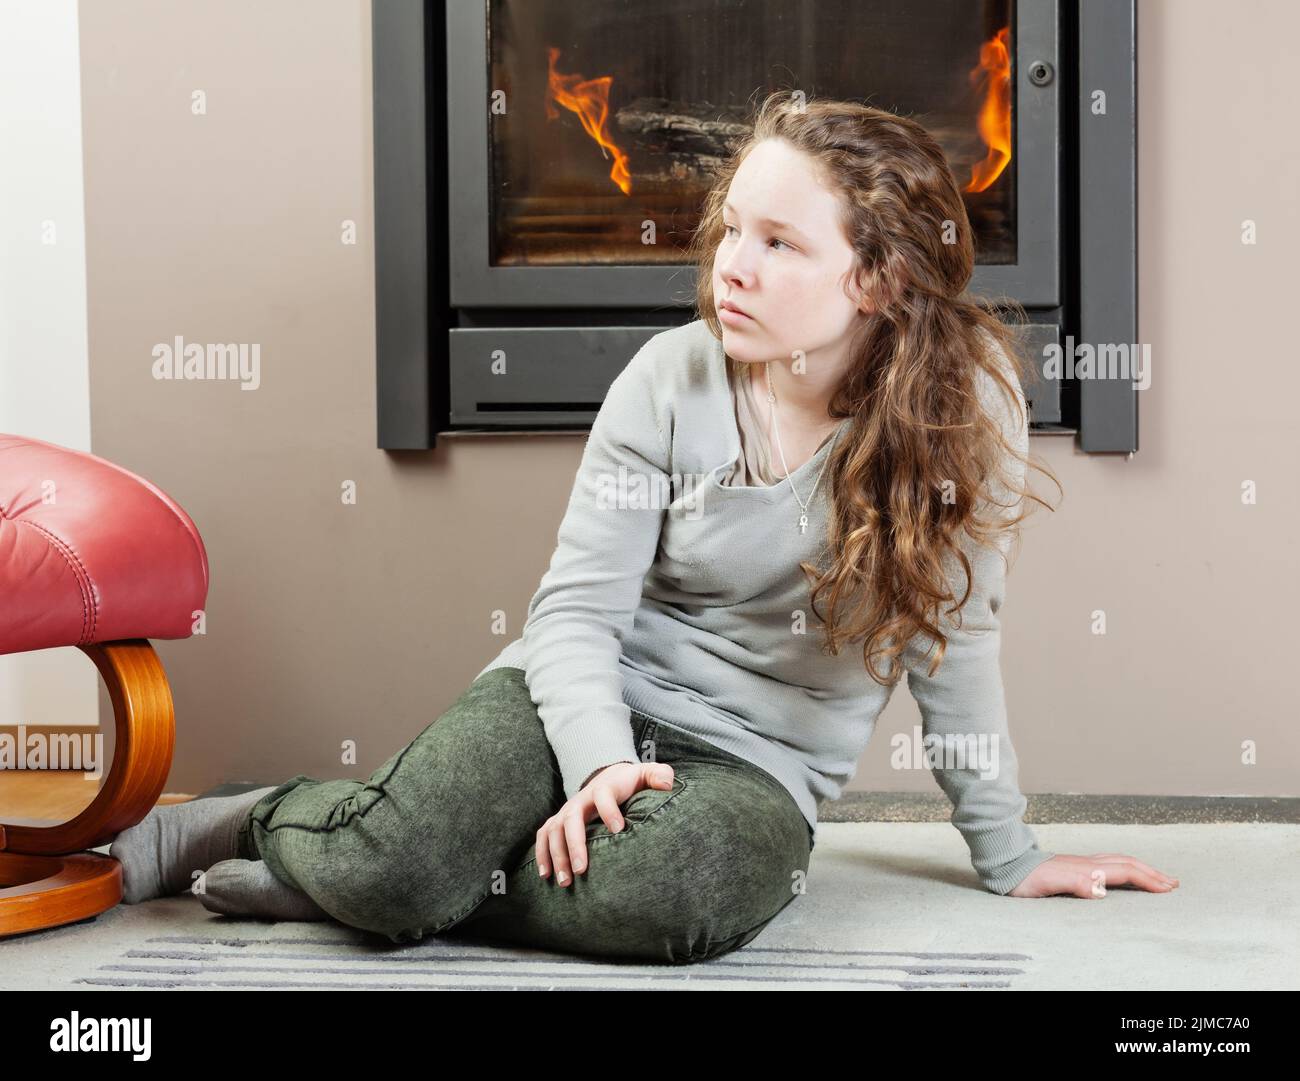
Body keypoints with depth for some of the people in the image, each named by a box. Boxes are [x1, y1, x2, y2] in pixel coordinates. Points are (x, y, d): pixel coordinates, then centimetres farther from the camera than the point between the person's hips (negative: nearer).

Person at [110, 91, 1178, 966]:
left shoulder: (966, 407, -10)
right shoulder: (672, 380, -7)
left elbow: (957, 634, -1)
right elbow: (577, 610, -8)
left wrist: (1008, 854, 4)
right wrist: (602, 759, -27)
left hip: (758, 763, 0)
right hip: (592, 702, 0)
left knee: (662, 890, -37)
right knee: (402, 853, -30)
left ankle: (352, 875, -14)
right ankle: (247, 819, 4)